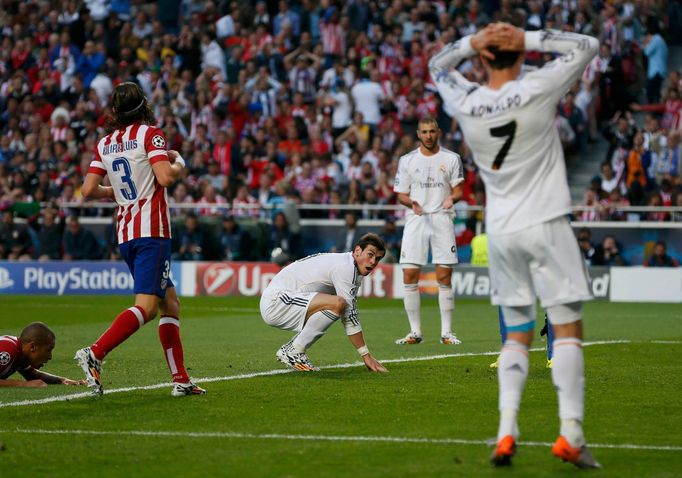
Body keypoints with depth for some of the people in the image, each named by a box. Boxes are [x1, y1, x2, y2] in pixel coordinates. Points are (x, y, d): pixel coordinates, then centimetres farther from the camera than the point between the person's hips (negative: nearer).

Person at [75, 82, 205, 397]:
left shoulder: (104, 143, 12)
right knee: (146, 306, -12)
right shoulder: (150, 133, -5)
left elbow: (89, 190, 8)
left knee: (170, 303, 12)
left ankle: (180, 379, 8)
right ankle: (94, 353, -27)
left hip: (125, 234, 7)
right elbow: (166, 177, -16)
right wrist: (178, 163, 5)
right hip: (152, 231, -7)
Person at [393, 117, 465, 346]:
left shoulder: (451, 159, 6)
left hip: (442, 218, -1)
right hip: (416, 218, 1)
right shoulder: (407, 160, 8)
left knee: (444, 277, -4)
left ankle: (446, 332, 3)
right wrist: (411, 203, -12)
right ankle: (415, 332, 3)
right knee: (410, 276, -6)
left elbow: (458, 190, 7)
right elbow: (401, 194, 10)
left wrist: (452, 198, -16)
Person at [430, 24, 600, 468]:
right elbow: (588, 44, 0)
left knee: (517, 335, 12)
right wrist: (528, 38, -5)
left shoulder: (466, 104, -3)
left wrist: (472, 41, 1)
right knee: (568, 328, 0)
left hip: (500, 232, 4)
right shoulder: (536, 90, -12)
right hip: (546, 225, -4)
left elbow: (437, 65, 19)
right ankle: (570, 432, -8)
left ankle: (507, 429, -2)